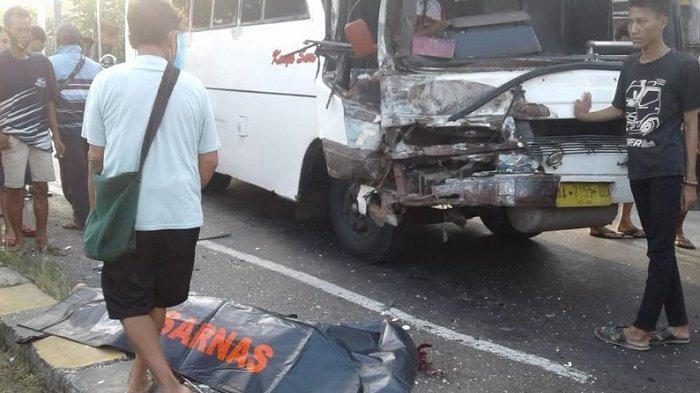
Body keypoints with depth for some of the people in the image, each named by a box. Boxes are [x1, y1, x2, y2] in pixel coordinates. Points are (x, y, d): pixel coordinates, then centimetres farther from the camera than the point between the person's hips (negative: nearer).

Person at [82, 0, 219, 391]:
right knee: (158, 299, 20)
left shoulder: (108, 82, -7)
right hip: (181, 215, 2)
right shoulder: (193, 87, -2)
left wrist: (97, 206, 14)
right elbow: (209, 161, 3)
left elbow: (96, 156, -2)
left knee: (131, 303, 11)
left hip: (126, 215, -2)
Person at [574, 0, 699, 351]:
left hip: (667, 170, -6)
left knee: (660, 250, -2)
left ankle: (641, 331, 0)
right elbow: (619, 110, 21)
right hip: (638, 170, 6)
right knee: (661, 249, 11)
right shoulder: (630, 66, 10)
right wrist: (586, 116, 0)